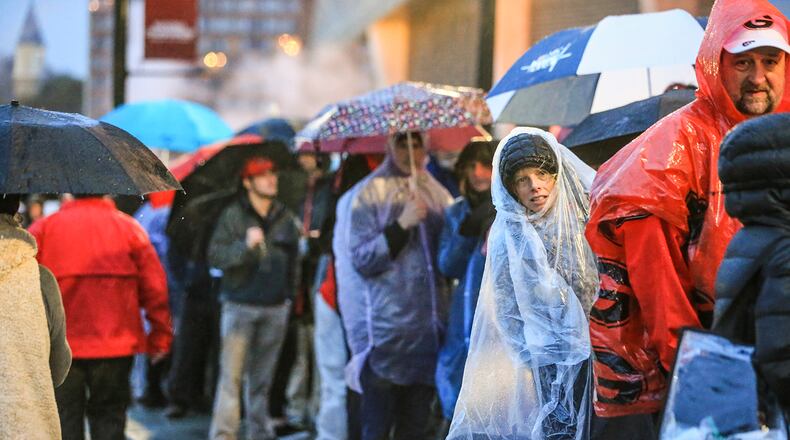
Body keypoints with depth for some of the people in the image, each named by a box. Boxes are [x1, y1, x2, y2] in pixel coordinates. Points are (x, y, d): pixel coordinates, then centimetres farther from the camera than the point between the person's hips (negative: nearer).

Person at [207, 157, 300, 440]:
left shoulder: (286, 218, 11)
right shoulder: (233, 215, -1)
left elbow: (293, 260, 21)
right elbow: (214, 256, -9)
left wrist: (289, 295, 16)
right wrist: (245, 245, -22)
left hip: (275, 309, 4)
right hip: (240, 306, -4)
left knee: (262, 379, 9)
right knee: (231, 376, -9)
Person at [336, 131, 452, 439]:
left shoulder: (438, 195, 13)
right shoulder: (368, 195, 0)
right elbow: (361, 258, -8)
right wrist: (402, 225, -17)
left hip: (429, 328, 4)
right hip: (384, 330, -4)